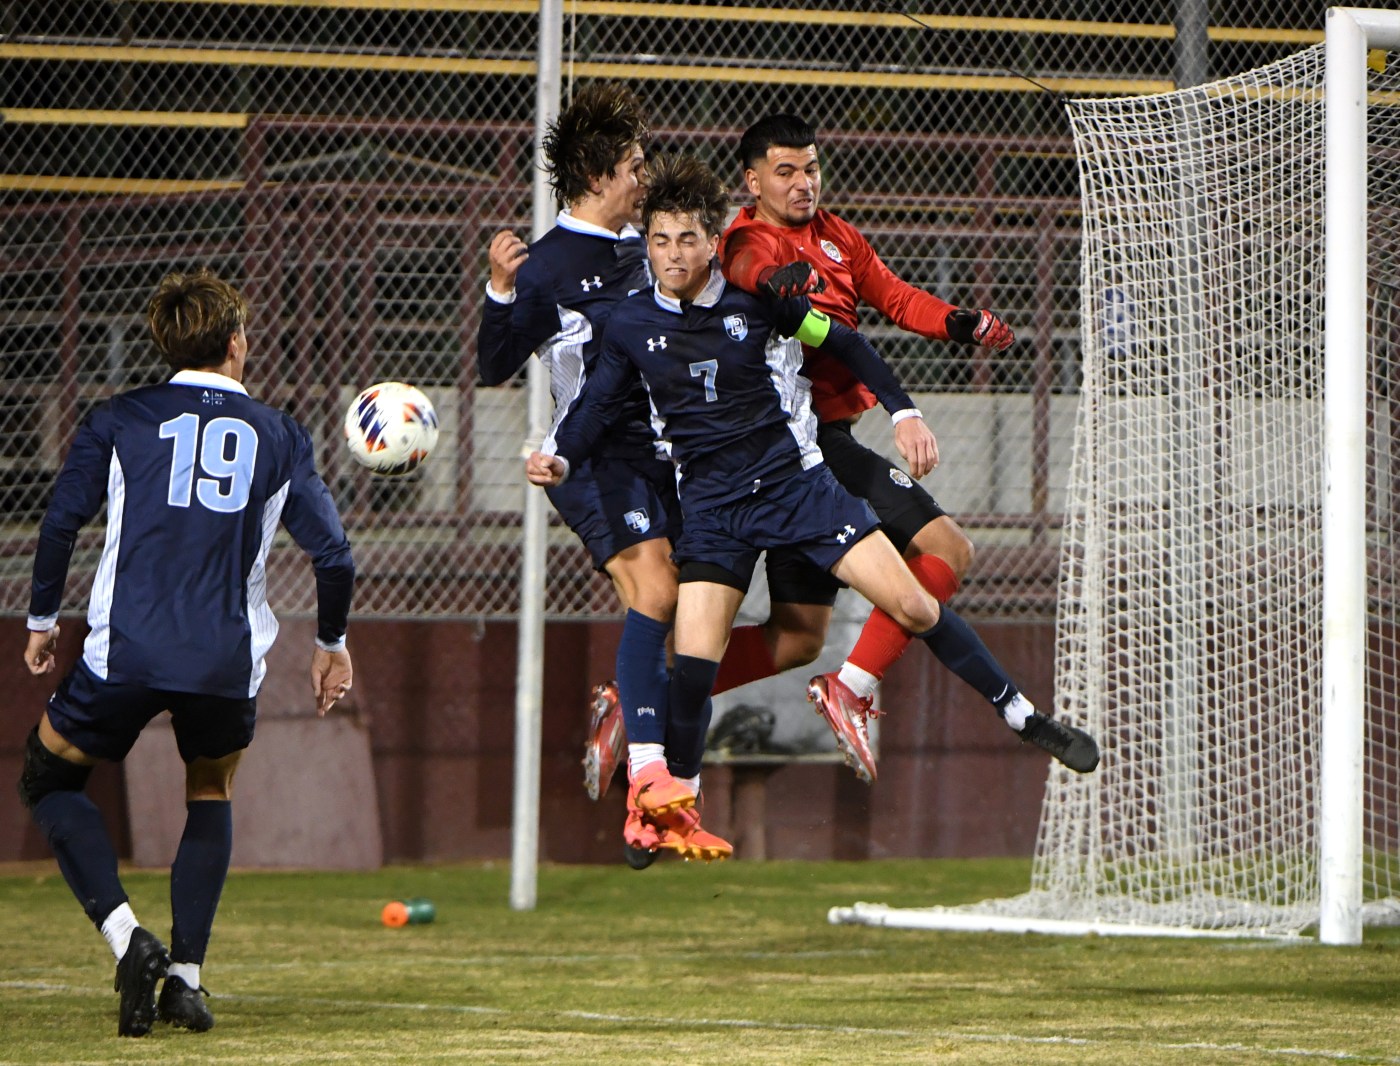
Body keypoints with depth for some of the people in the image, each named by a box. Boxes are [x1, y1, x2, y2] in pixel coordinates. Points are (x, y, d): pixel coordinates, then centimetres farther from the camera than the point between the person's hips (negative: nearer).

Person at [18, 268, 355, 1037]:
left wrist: (42, 619, 13)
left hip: (125, 653, -2)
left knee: (49, 778, 18)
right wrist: (331, 644, 24)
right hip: (228, 663, 2)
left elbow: (61, 521, -1)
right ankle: (185, 975, 14)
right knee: (211, 793, 27)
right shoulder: (279, 436, 10)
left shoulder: (119, 421, 7)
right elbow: (333, 553, 8)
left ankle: (125, 937, -4)